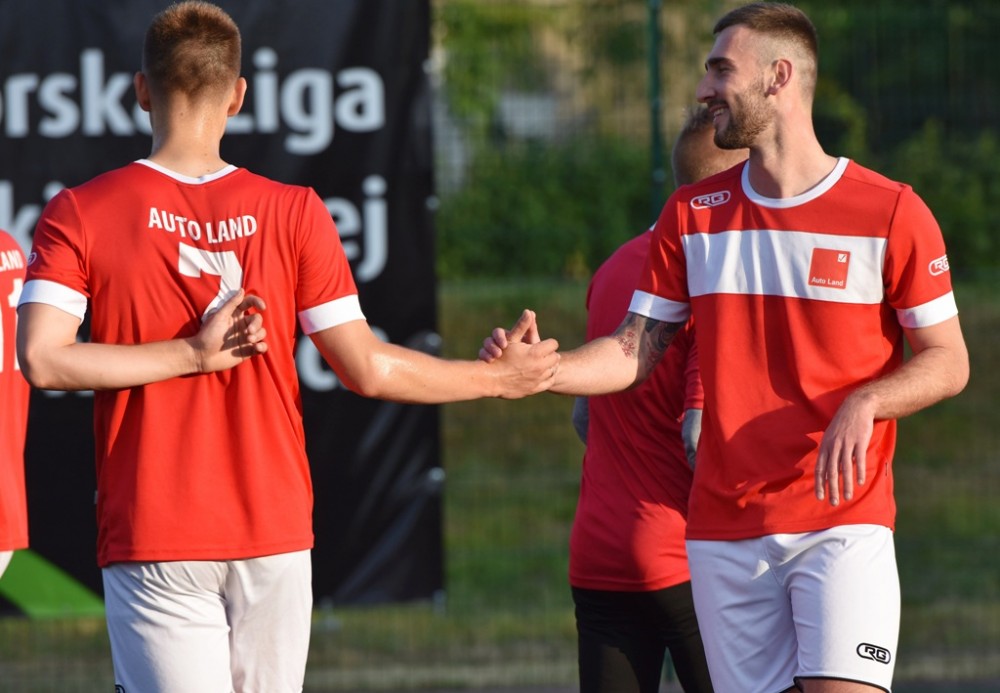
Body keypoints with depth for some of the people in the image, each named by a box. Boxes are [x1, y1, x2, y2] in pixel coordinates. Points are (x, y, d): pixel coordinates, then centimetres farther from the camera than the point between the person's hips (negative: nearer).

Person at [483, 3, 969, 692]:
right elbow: (635, 352, 9)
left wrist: (861, 404, -19)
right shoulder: (692, 215, 11)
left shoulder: (891, 211, -2)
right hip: (724, 531, 4)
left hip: (844, 522, -4)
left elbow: (949, 363, 0)